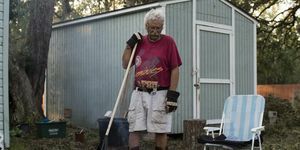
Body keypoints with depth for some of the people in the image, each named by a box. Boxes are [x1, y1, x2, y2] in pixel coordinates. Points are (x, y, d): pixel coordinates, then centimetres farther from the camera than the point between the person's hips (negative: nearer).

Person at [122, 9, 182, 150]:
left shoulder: (168, 42, -2)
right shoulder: (139, 42, 12)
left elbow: (175, 70, -5)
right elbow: (125, 64, 15)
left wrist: (172, 94, -11)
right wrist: (129, 45, 3)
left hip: (160, 95, -4)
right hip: (139, 94, 4)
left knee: (160, 131, 2)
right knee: (134, 129, 1)